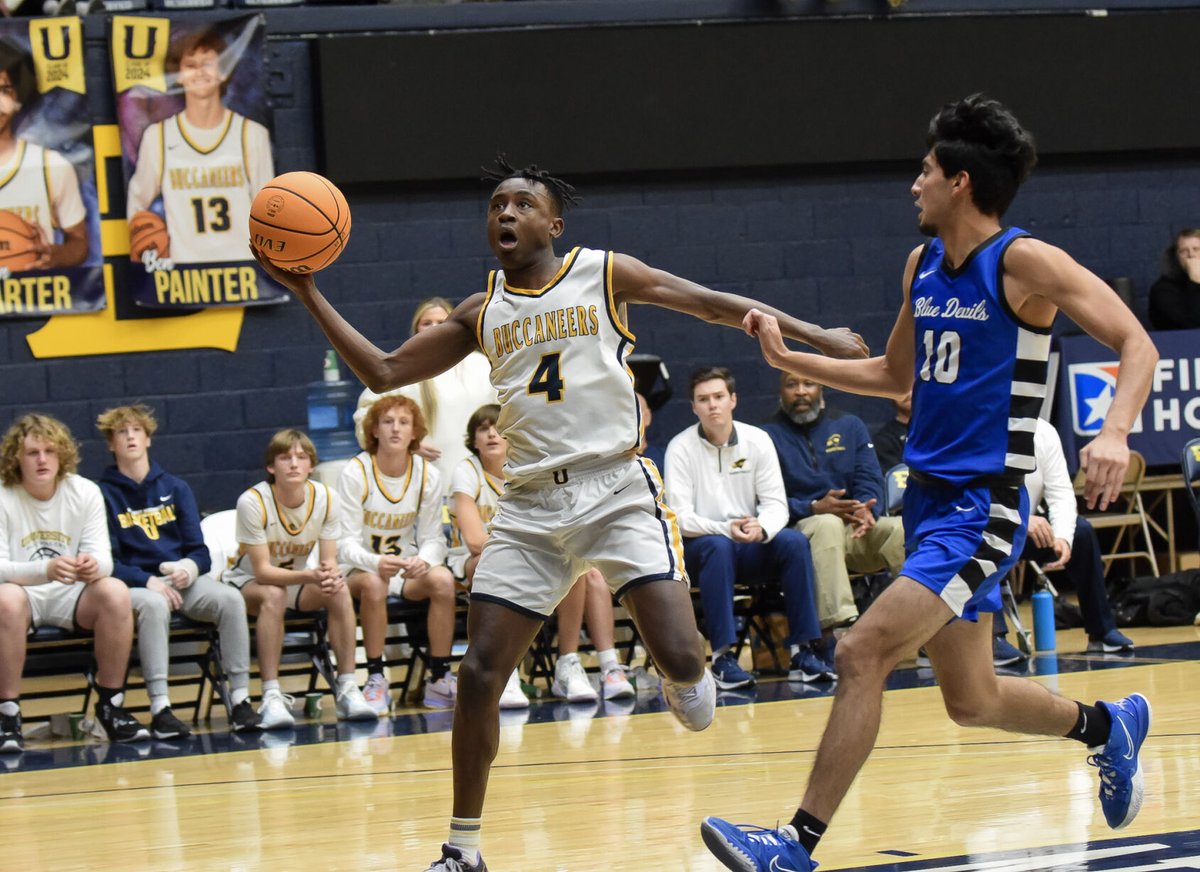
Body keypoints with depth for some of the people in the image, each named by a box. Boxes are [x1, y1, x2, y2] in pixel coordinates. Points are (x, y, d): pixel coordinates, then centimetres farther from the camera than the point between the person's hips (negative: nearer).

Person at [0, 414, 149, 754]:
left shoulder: (85, 492, 0)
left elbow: (103, 558, -5)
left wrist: (94, 566, -32)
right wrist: (45, 570, -37)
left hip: (69, 597, 3)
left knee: (115, 592, -27)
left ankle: (110, 705, -14)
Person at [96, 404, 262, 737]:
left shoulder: (175, 488, 14)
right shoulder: (104, 494, 3)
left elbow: (199, 551, 11)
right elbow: (108, 562, -4)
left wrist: (188, 568, -13)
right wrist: (149, 582, -20)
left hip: (183, 579, 4)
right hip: (134, 585, -4)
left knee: (231, 599, -27)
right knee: (154, 605, -39)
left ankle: (240, 700, -27)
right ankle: (160, 709, -42)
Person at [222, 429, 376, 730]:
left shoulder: (326, 499, -13)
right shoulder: (253, 502, -25)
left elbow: (329, 561, -9)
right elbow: (262, 571, -25)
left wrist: (330, 575, -35)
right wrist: (310, 576, -41)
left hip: (296, 579, 4)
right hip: (247, 582, -4)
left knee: (339, 590, -26)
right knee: (274, 596, -37)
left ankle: (347, 689, -22)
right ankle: (271, 697, -38)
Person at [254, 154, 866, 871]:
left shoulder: (604, 275, 3)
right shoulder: (482, 314, 12)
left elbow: (714, 304, 7)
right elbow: (382, 372, 15)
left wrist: (813, 335, 2)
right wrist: (309, 294, 8)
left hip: (616, 491, -3)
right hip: (530, 507, 3)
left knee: (683, 659, -19)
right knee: (480, 676, -5)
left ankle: (683, 683, 20)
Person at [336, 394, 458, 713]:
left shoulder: (428, 475, -2)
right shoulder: (354, 474, -12)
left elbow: (432, 538, -2)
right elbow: (346, 543, -14)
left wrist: (423, 561, -26)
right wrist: (377, 563, -36)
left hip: (408, 570, 3)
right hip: (362, 568, -3)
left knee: (442, 579, -29)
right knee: (373, 584, -37)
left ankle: (440, 680, -19)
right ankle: (375, 681, -27)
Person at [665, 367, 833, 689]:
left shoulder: (757, 440, 1)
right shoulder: (681, 448, -7)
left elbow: (777, 504, -2)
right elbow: (681, 518, -13)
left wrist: (761, 527, -27)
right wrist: (725, 529, -31)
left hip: (750, 544, 3)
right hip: (699, 546, -3)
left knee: (794, 542, -25)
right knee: (718, 546, -37)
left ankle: (804, 650, -24)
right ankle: (723, 657, -38)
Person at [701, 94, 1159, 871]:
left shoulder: (1024, 263, -12)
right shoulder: (922, 267, 11)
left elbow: (1137, 345, -15)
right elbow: (896, 375, 25)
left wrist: (1114, 433, -31)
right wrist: (789, 358, 15)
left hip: (983, 507, -8)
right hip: (929, 495, 9)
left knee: (863, 654, -18)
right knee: (972, 700, 15)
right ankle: (1108, 728, 40)